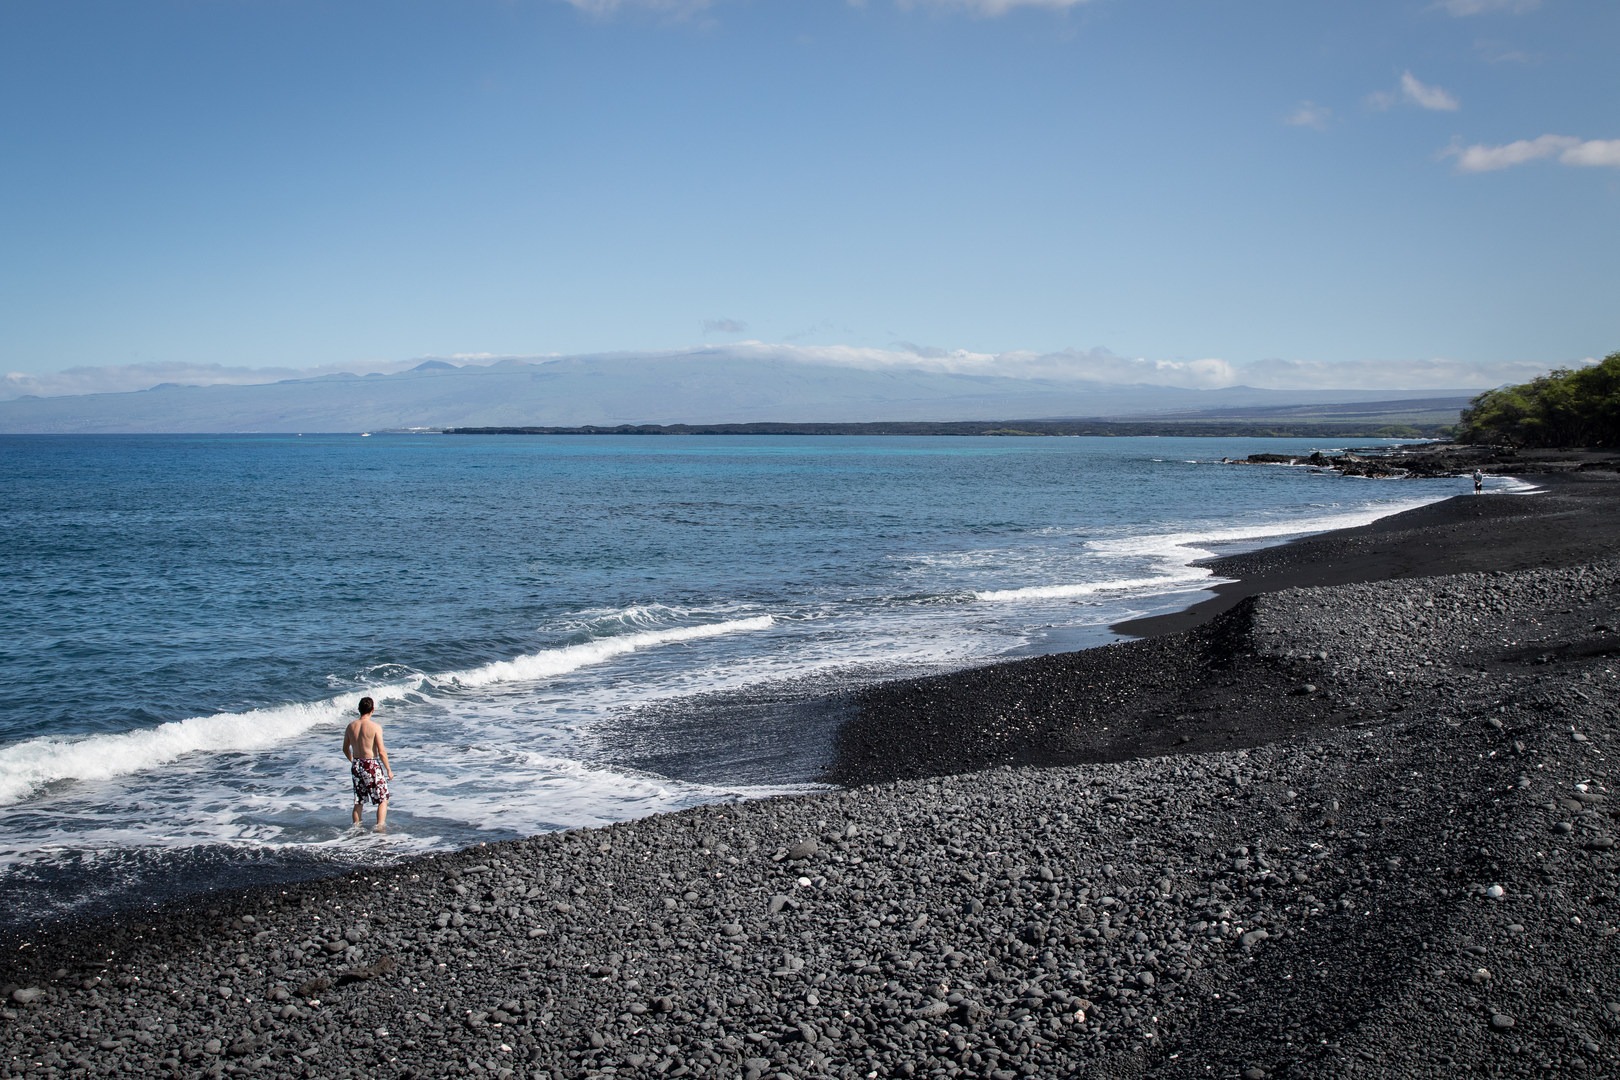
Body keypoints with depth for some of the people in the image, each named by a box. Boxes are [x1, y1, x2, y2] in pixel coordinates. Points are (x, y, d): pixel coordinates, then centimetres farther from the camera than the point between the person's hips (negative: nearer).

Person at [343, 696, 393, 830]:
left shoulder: (351, 726, 2)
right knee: (383, 799, 7)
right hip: (372, 766, -5)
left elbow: (345, 749, 12)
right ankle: (380, 826, -2)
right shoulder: (375, 727, -15)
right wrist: (389, 770, -6)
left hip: (356, 765, 5)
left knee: (358, 802, 17)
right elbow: (381, 752, -16)